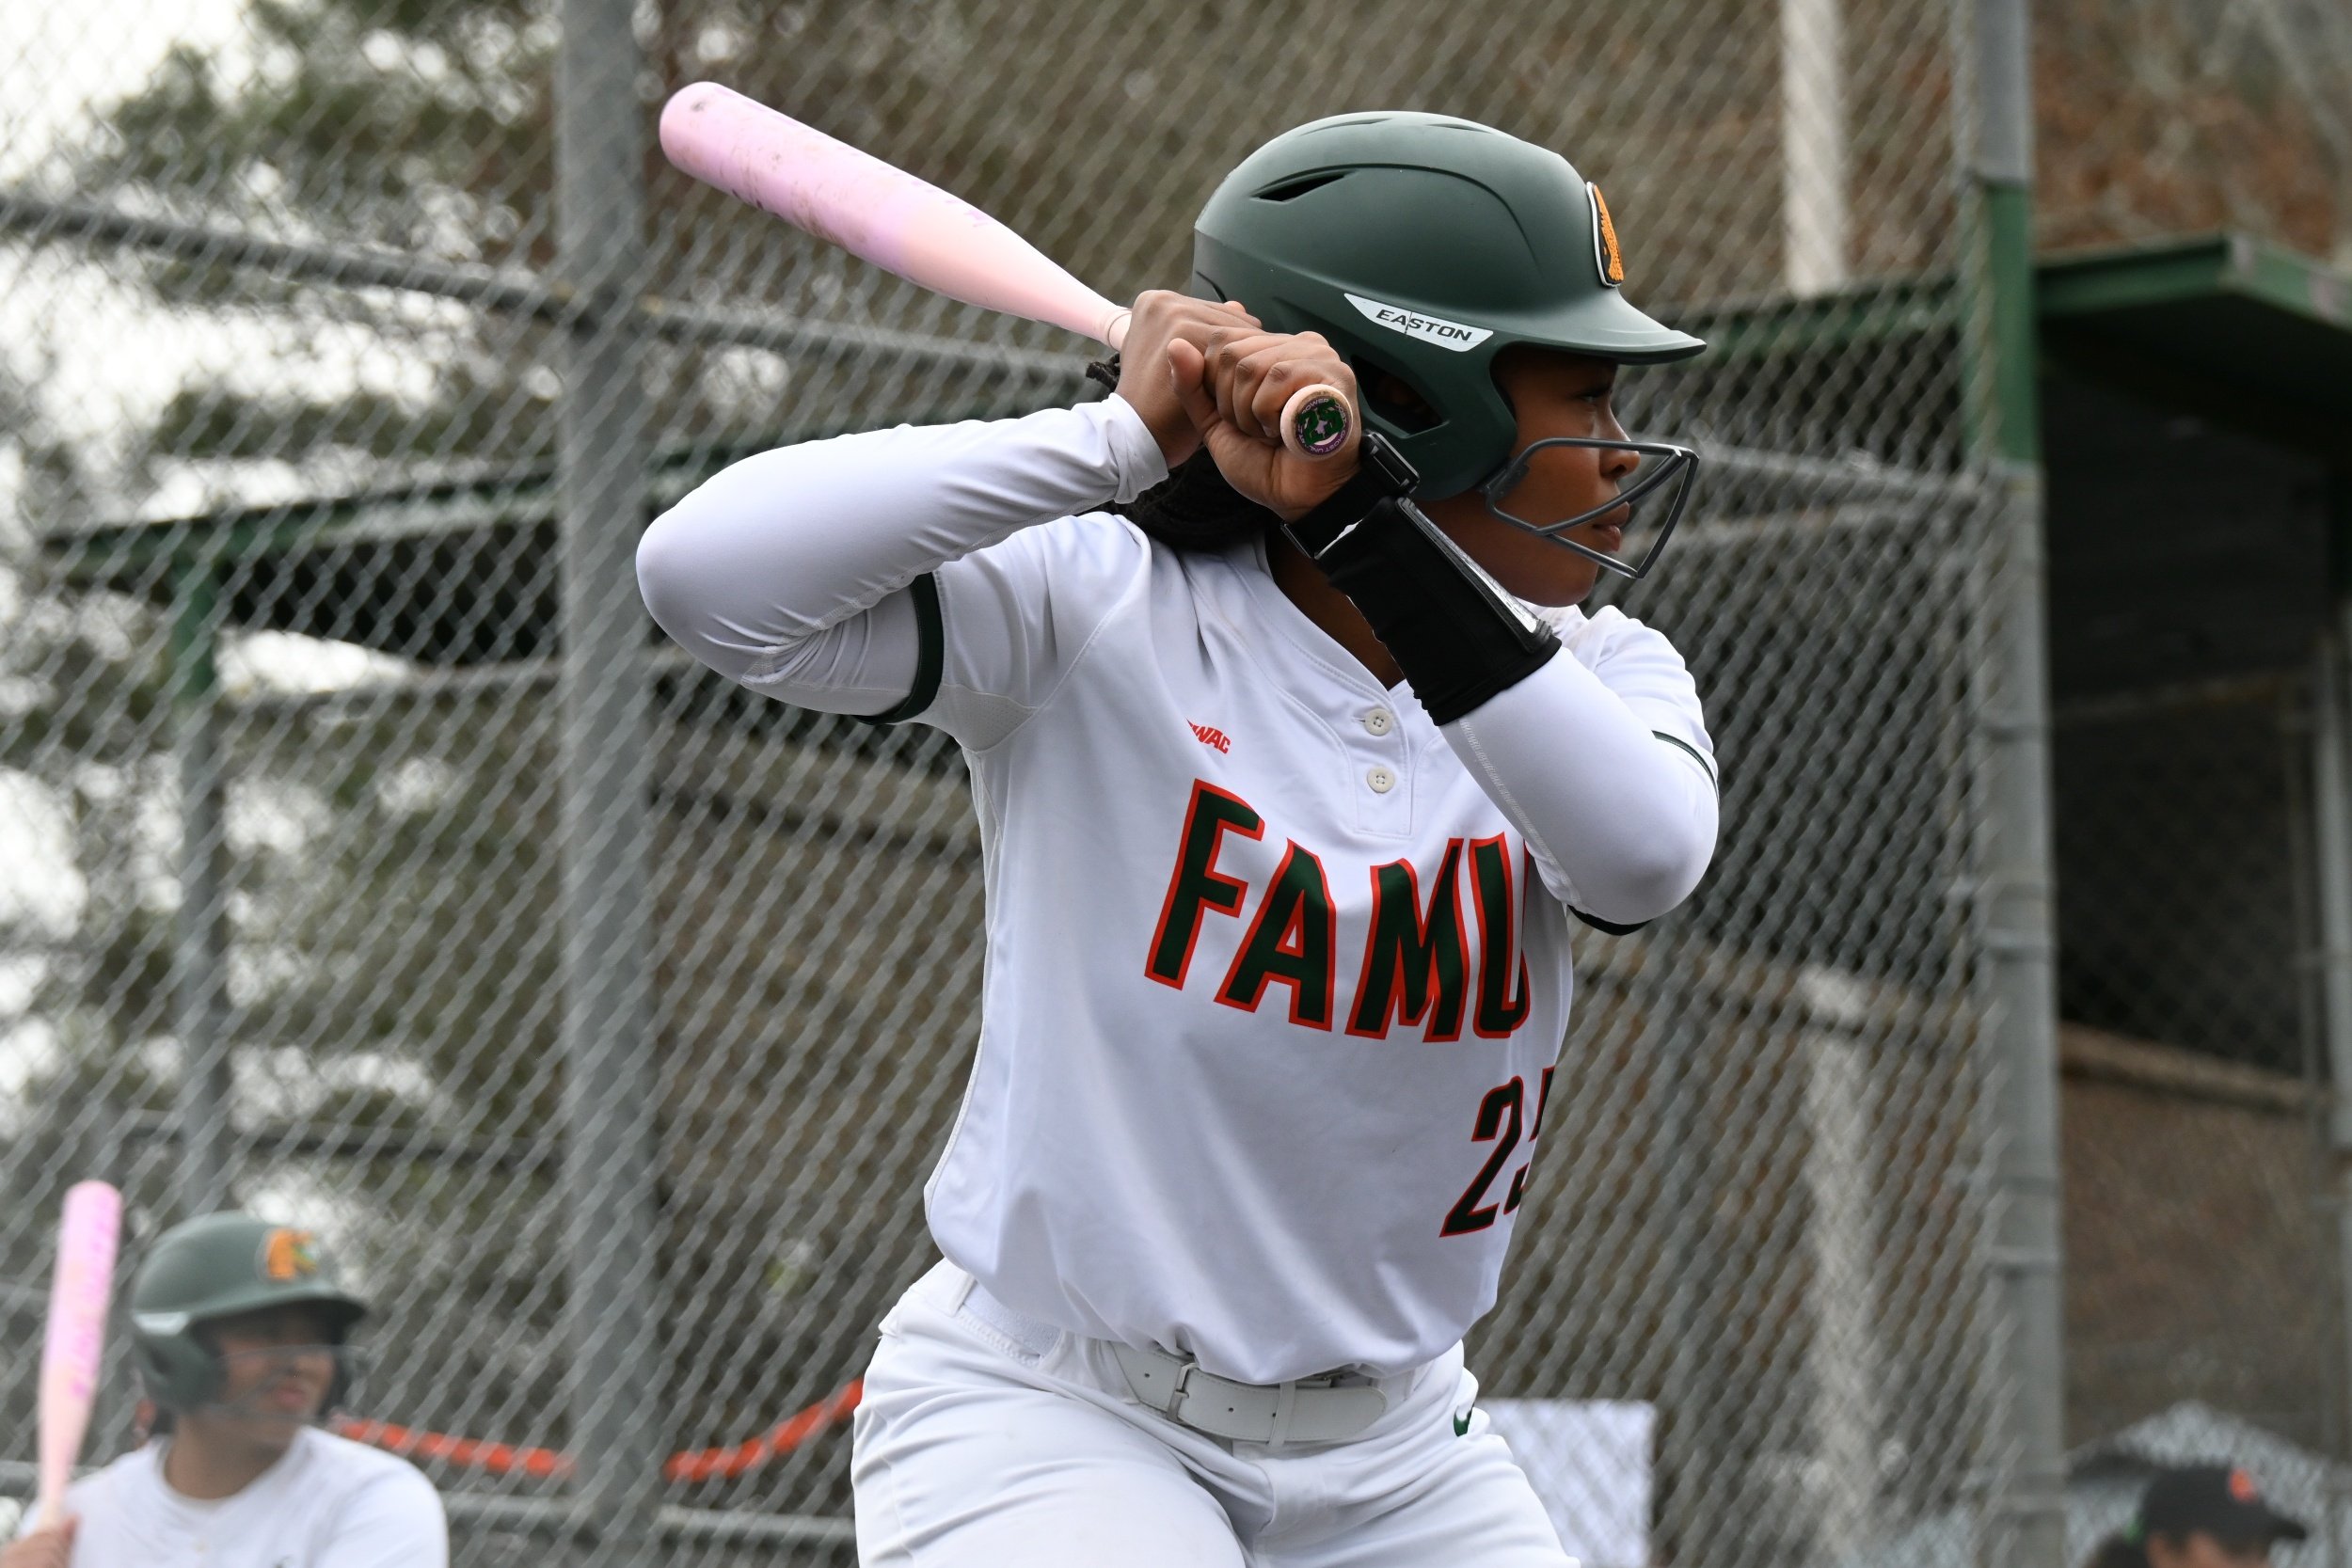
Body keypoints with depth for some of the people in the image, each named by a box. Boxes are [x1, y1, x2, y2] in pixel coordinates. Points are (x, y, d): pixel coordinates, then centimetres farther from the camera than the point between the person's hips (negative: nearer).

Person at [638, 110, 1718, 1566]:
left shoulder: (1595, 670, 0)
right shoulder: (1101, 617, -12)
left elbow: (1643, 854, -25)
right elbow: (708, 574, -27)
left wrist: (1374, 520, -29)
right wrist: (1118, 437, -24)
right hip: (1047, 1429, -5)